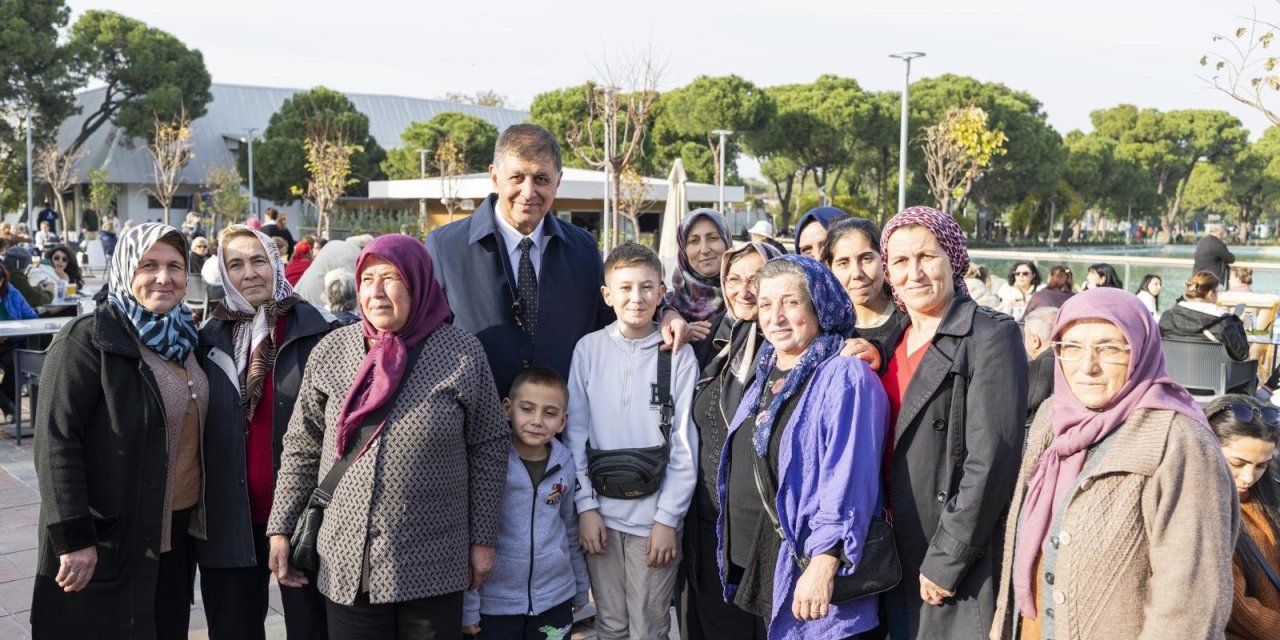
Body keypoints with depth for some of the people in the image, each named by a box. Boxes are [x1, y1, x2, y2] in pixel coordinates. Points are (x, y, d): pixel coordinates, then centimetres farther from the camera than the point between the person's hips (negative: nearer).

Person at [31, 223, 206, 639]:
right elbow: (56, 441, -18)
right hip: (110, 540, -7)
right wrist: (73, 537, -21)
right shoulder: (88, 339, -13)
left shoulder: (183, 338, 9)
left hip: (177, 531, 7)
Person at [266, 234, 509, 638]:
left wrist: (483, 540, 0)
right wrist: (281, 530, 6)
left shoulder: (463, 353, -5)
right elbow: (301, 448, 8)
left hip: (433, 569, -2)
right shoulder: (332, 350, 1)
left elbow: (488, 450, 0)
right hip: (346, 565, 2)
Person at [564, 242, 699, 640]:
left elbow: (684, 445, -3)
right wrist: (585, 505, -2)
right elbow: (575, 432, 2)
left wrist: (668, 518, -6)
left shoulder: (679, 355, -5)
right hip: (601, 511, 2)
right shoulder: (589, 348, 0)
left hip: (655, 515, -1)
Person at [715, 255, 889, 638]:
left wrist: (824, 563, -27)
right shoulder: (767, 374, 11)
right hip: (752, 568, 8)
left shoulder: (845, 377, -13)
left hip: (807, 576, -7)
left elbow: (847, 478, -21)